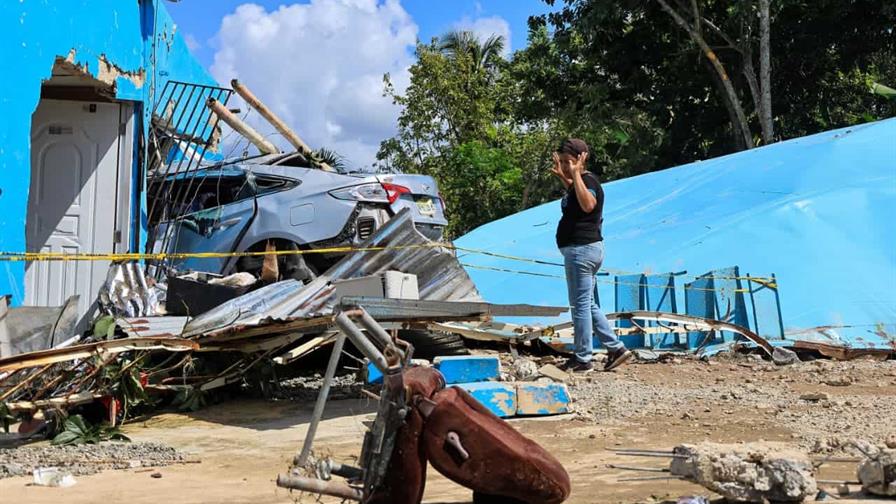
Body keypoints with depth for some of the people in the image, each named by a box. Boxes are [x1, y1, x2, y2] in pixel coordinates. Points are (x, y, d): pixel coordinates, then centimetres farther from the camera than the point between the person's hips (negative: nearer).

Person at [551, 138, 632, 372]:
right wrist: (562, 176, 35)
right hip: (581, 249, 11)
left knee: (580, 305, -3)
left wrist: (575, 173, -32)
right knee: (587, 304, 16)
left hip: (582, 249, -11)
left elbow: (587, 204, -35)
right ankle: (616, 348, 19)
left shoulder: (588, 180, -14)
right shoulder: (582, 181, 17)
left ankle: (583, 359, 5)